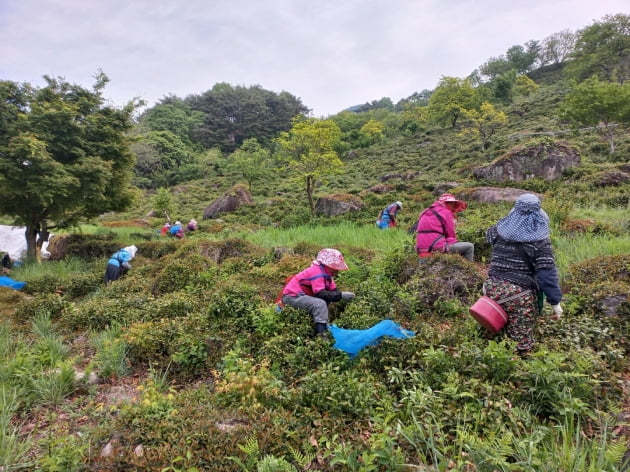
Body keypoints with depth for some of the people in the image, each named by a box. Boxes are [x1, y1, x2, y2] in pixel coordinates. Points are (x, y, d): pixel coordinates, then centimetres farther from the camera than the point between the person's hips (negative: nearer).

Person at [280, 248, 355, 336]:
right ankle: (321, 334, -29)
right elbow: (321, 294, -29)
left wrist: (343, 296, -15)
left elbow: (333, 291, 4)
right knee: (320, 304, -27)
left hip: (301, 295, 10)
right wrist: (341, 295, -26)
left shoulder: (326, 273, 9)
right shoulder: (317, 272, -21)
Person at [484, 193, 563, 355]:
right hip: (520, 294, -4)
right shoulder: (539, 239, -6)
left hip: (492, 287, 5)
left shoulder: (500, 228, 5)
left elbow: (489, 235, 30)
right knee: (521, 345, 1)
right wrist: (555, 302, -3)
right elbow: (547, 272, -9)